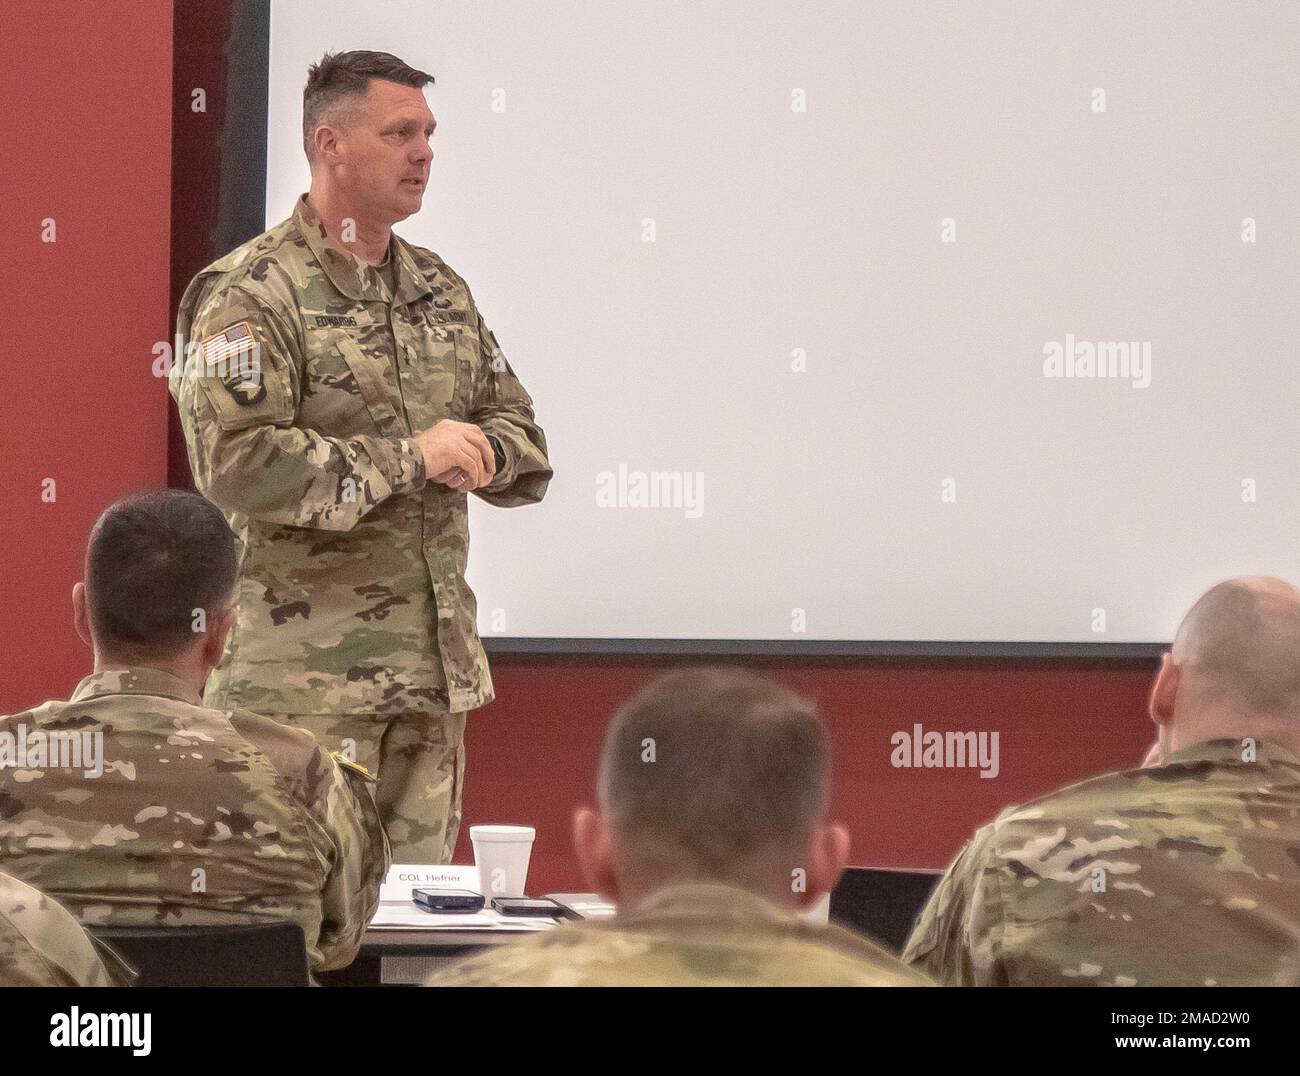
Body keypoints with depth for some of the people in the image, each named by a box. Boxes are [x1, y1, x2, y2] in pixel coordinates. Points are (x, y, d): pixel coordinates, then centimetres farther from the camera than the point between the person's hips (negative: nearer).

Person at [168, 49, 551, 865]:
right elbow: (237, 463, -19)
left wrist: (476, 450, -5)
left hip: (434, 670, 7)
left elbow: (525, 445, 20)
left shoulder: (442, 292, 17)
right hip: (305, 668, -7)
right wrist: (410, 459, -16)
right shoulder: (250, 293, -7)